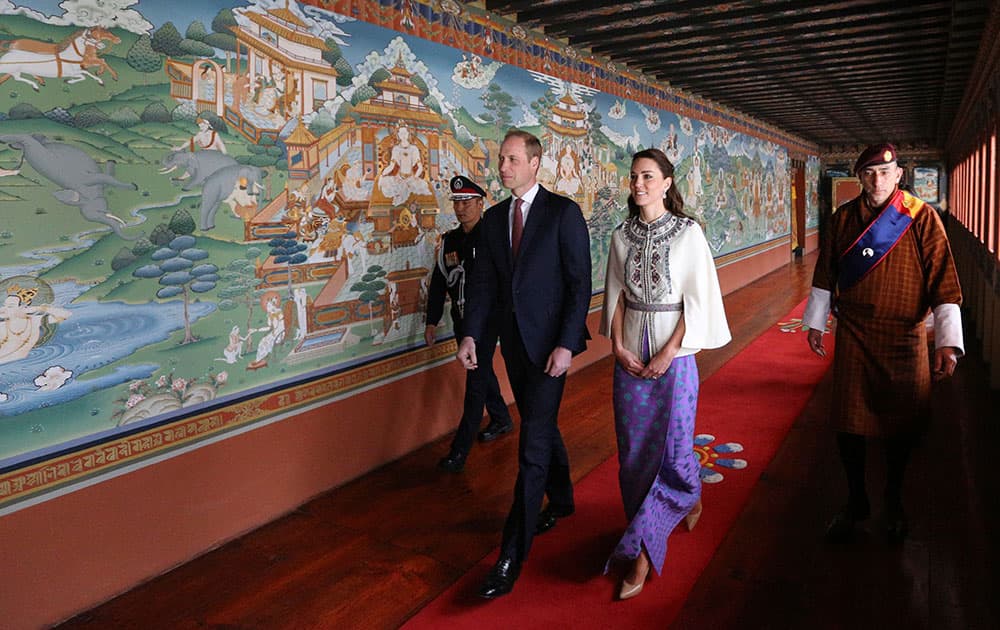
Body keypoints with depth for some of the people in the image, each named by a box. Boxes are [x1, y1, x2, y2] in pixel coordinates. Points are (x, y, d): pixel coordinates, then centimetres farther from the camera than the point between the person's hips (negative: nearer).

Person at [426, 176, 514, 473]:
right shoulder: (449, 240, 9)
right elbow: (438, 282, 13)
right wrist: (432, 321, 11)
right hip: (461, 318, 7)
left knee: (476, 381, -6)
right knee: (482, 373, 21)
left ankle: (460, 450, -4)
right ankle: (501, 419, 42)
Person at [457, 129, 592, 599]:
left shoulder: (563, 212, -9)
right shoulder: (494, 218, 9)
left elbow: (580, 282, -11)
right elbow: (483, 281, 7)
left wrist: (566, 344, -18)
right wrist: (471, 334, -6)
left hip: (549, 342, -6)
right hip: (513, 340, 6)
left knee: (533, 443, -7)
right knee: (541, 426, 21)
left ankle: (513, 554, -2)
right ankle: (561, 499, 44)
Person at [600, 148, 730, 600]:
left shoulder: (688, 233, -6)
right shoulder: (622, 236, 6)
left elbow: (698, 299, -7)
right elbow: (616, 294, 9)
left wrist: (669, 353, -13)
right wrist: (618, 344, -4)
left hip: (674, 350, -4)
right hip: (630, 353, 4)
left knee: (673, 443, -3)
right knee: (633, 448, 7)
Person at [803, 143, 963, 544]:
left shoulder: (922, 218, -9)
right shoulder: (843, 218, 1)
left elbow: (944, 283, -12)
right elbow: (826, 275, 11)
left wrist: (948, 342, -18)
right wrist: (815, 323, 13)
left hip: (904, 337, -2)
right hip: (853, 334, 2)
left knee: (901, 421, 11)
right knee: (848, 421, 5)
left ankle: (893, 500, 34)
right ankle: (856, 500, 26)